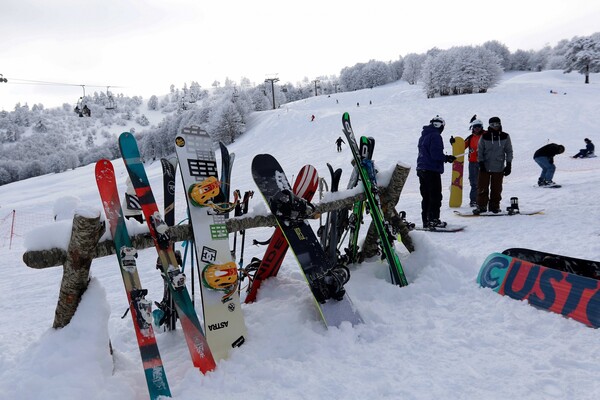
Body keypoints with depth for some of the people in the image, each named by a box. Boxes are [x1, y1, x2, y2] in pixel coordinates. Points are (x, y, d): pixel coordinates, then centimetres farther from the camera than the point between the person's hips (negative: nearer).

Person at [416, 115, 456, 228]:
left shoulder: (423, 136, 16)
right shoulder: (435, 136, -13)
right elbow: (436, 154, -21)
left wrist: (444, 157, 18)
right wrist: (447, 158, -4)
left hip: (422, 170, 9)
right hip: (432, 171, -9)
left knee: (426, 196, 13)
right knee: (435, 196, -3)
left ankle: (426, 220, 17)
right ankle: (433, 220, -3)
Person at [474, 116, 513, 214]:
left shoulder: (505, 137, 3)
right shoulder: (484, 137, 0)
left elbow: (509, 151, 7)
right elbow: (480, 151, 4)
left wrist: (509, 165, 1)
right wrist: (481, 163, -5)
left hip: (499, 168, 1)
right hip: (485, 167, 0)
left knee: (496, 189, 5)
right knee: (482, 187, 1)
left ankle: (495, 206, 17)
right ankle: (481, 206, 9)